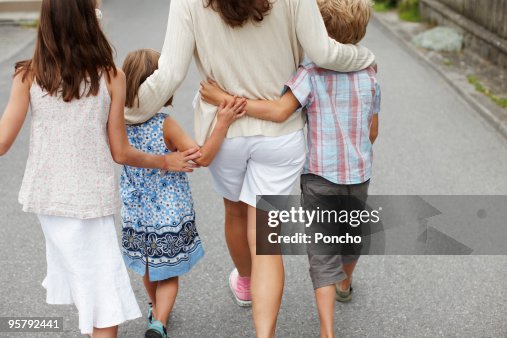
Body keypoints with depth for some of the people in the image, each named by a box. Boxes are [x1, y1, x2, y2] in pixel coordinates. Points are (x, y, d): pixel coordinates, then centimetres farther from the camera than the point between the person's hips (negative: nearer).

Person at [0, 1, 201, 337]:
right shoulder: (111, 77, -10)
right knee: (105, 295, 4)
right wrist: (166, 162, 10)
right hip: (90, 197, -3)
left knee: (75, 268, 23)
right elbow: (119, 152, -5)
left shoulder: (29, 75, -5)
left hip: (46, 194, 3)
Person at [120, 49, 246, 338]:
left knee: (148, 270, 27)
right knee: (168, 275, 13)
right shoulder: (165, 125, -22)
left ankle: (156, 309, 48)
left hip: (136, 215, 4)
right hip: (171, 216, -4)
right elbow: (202, 158, -24)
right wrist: (223, 124, -28)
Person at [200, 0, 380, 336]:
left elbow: (280, 111, -28)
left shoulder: (312, 71, -15)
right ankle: (345, 285, 53)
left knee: (323, 251, 1)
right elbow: (372, 132, 5)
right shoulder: (369, 74, -1)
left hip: (320, 173, -4)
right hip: (359, 173, 4)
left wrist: (225, 99, -24)